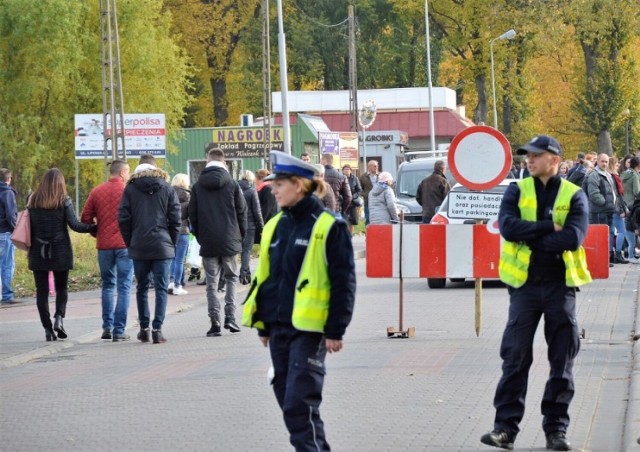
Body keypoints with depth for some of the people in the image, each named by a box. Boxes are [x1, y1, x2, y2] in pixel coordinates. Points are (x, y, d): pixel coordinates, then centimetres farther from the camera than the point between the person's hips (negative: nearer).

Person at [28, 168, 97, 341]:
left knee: (42, 290, 5)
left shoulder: (33, 201, 3)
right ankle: (59, 317, -11)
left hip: (38, 251, 2)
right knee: (61, 288, 12)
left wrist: (30, 249, 11)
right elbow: (75, 225, -10)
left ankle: (47, 328, -1)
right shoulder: (64, 201, -5)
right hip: (60, 252, -1)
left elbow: (29, 226, 4)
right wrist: (94, 228, 0)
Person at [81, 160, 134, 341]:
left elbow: (85, 219, 3)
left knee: (107, 285, 17)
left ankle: (107, 327, 10)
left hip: (103, 245, 3)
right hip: (125, 244, -3)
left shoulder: (96, 192, 4)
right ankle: (119, 330, -3)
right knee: (123, 287, 1)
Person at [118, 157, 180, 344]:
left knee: (142, 288, 12)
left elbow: (123, 219, 0)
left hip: (139, 248, 1)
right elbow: (175, 219, 0)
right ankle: (157, 329, -8)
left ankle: (144, 328, 14)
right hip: (162, 247, -1)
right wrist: (172, 243, 9)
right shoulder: (167, 189, 6)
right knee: (161, 288, 0)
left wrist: (130, 244, 8)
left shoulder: (130, 189, 6)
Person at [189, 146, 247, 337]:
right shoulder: (232, 184, -2)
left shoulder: (198, 186, 1)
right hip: (230, 242, 0)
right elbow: (242, 212, 0)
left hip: (208, 243, 1)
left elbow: (192, 215, 4)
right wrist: (240, 237, 11)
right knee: (231, 278, 13)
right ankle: (230, 317, 0)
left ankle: (215, 322, -2)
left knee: (211, 283, 5)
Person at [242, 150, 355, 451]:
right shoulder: (276, 226, 12)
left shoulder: (329, 227, -9)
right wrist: (262, 324, 17)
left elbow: (344, 281, -9)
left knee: (299, 404, -12)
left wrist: (336, 330, -11)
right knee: (288, 399, 11)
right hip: (278, 327, 7)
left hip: (309, 329, -7)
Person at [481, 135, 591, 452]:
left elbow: (574, 237, -15)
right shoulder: (517, 191, 5)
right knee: (515, 357, -1)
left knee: (562, 360, 4)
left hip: (561, 284, 0)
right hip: (525, 283, 0)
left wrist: (529, 236, -12)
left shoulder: (573, 195, 1)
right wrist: (549, 227, -15)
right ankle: (506, 425, 1)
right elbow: (507, 227, -12)